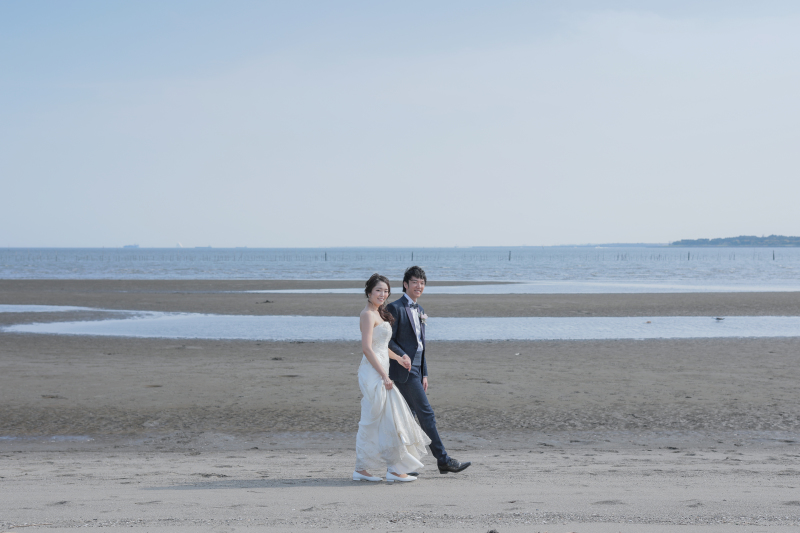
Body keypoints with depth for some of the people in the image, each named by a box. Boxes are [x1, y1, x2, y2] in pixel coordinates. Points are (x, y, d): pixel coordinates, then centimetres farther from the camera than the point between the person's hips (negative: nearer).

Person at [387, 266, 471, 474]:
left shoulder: (419, 310, 18)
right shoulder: (395, 308, -9)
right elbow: (389, 341, -12)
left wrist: (424, 374, 17)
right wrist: (402, 357, -28)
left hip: (415, 370, 9)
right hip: (404, 371, -9)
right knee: (426, 414, -9)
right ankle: (443, 460, -7)